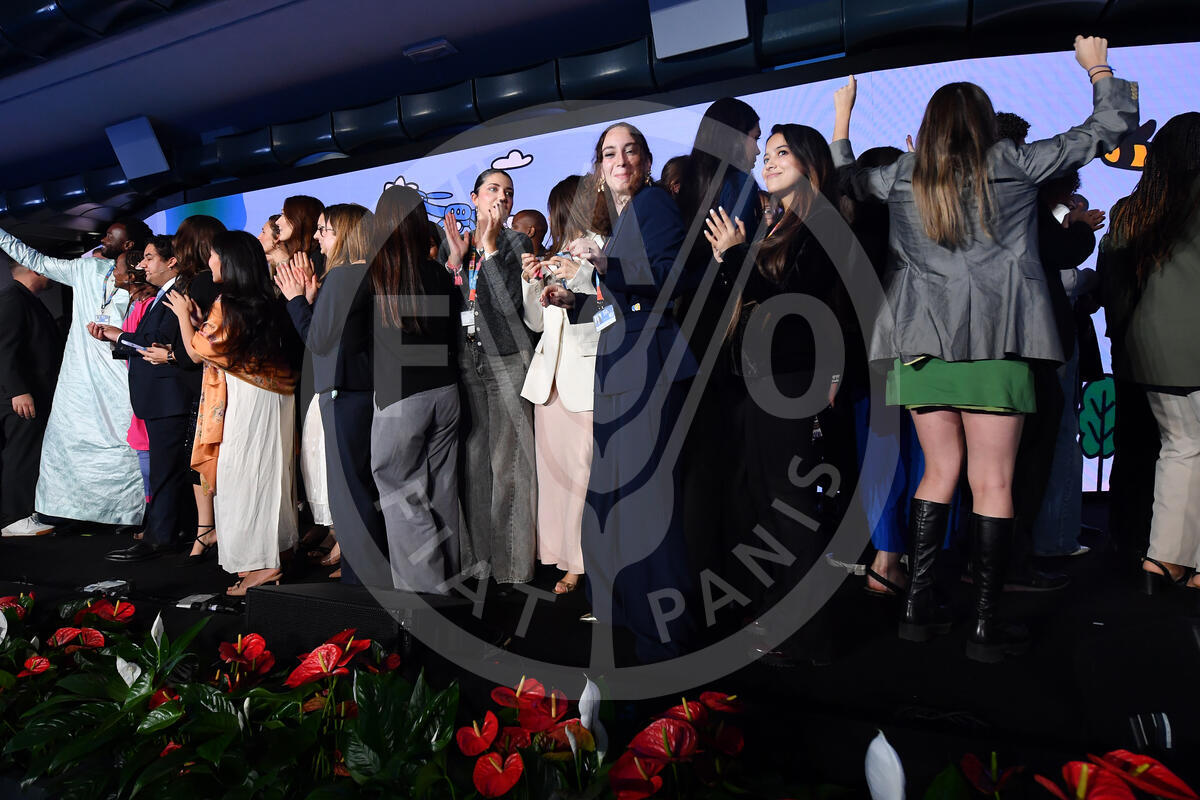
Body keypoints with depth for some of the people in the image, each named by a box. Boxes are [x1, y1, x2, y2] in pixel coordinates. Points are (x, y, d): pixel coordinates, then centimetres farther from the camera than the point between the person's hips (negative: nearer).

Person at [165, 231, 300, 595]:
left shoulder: (227, 304, -13)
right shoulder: (266, 302, 10)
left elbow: (197, 351, -4)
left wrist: (183, 314, 10)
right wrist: (198, 319, 23)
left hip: (244, 402, -8)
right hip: (273, 399, 8)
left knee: (241, 479, 0)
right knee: (266, 475, 13)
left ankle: (258, 564, 4)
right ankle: (270, 557, 22)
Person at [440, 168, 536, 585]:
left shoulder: (517, 243, 2)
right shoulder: (452, 242, 13)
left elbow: (509, 304, -12)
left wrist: (490, 246, -12)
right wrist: (455, 259, -5)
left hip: (507, 362, -4)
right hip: (464, 363, 4)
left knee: (509, 465, -3)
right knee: (471, 460, 7)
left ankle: (513, 567, 7)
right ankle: (476, 558, 19)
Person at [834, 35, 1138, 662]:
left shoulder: (902, 177, 9)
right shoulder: (1013, 164, 4)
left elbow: (845, 179, 28)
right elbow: (1114, 124, 12)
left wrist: (842, 115, 39)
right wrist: (1098, 67, 29)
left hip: (921, 343, 3)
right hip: (994, 342, -3)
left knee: (940, 472, 13)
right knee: (992, 484, 1)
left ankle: (918, 605, 14)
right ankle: (985, 626, 5)